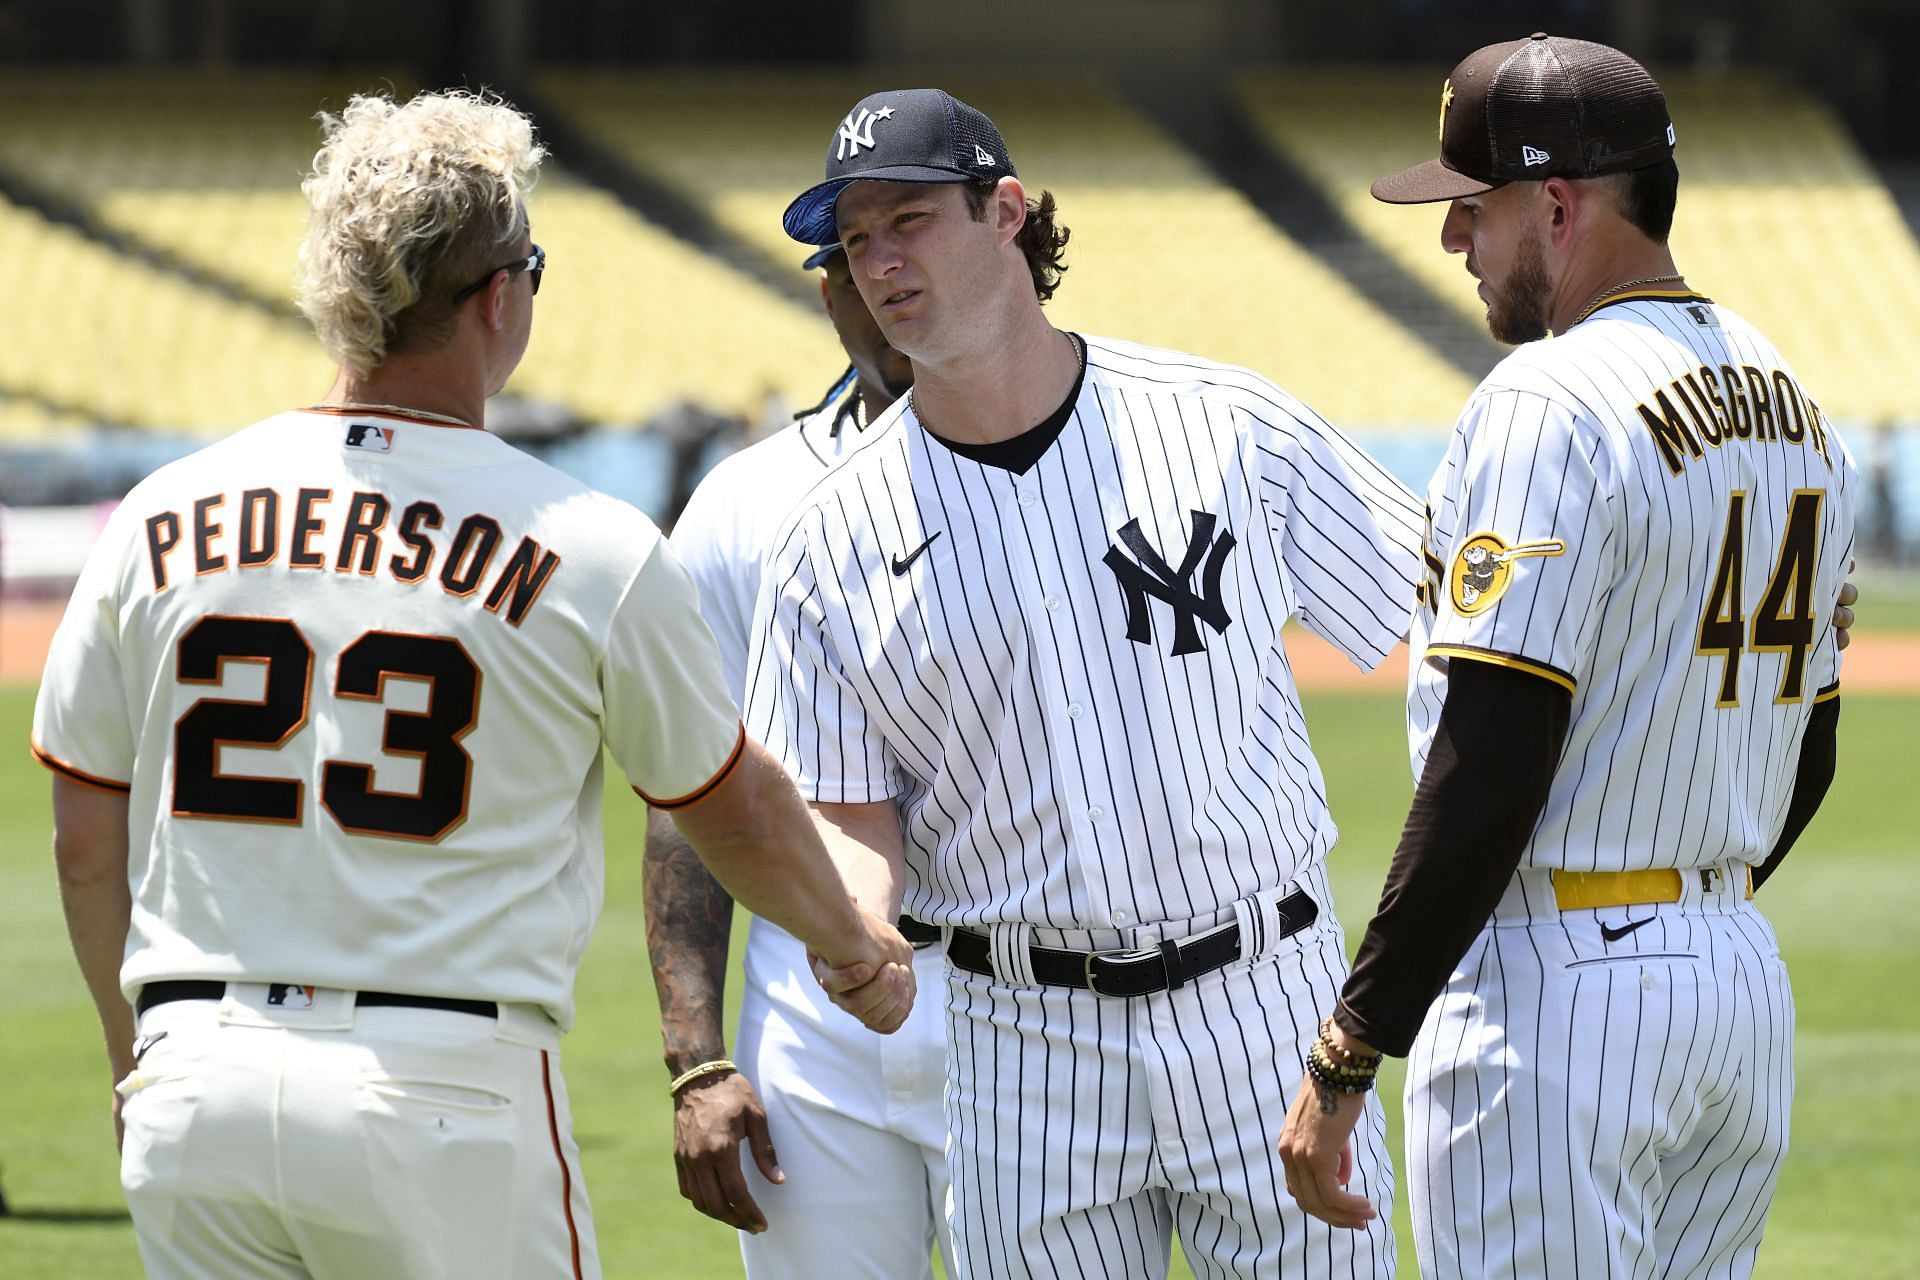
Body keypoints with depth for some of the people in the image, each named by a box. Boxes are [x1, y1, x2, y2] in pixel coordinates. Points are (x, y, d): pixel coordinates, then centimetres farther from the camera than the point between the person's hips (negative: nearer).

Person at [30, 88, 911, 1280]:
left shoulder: (162, 517, 4)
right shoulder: (592, 551, -5)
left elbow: (86, 840, 11)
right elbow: (735, 810, 11)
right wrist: (857, 955, 30)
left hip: (194, 1084, 4)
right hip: (449, 1090, -3)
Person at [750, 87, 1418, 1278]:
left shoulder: (1234, 427, -2)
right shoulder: (834, 541, 2)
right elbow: (852, 813, 4)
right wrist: (858, 926, -19)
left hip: (1261, 1000, -1)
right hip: (1024, 1040, 1)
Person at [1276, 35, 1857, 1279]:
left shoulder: (1549, 406, -16)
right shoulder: (1794, 410, 12)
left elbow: (1491, 773, -21)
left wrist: (1348, 1058, -20)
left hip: (1556, 992, -9)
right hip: (1746, 978, 9)